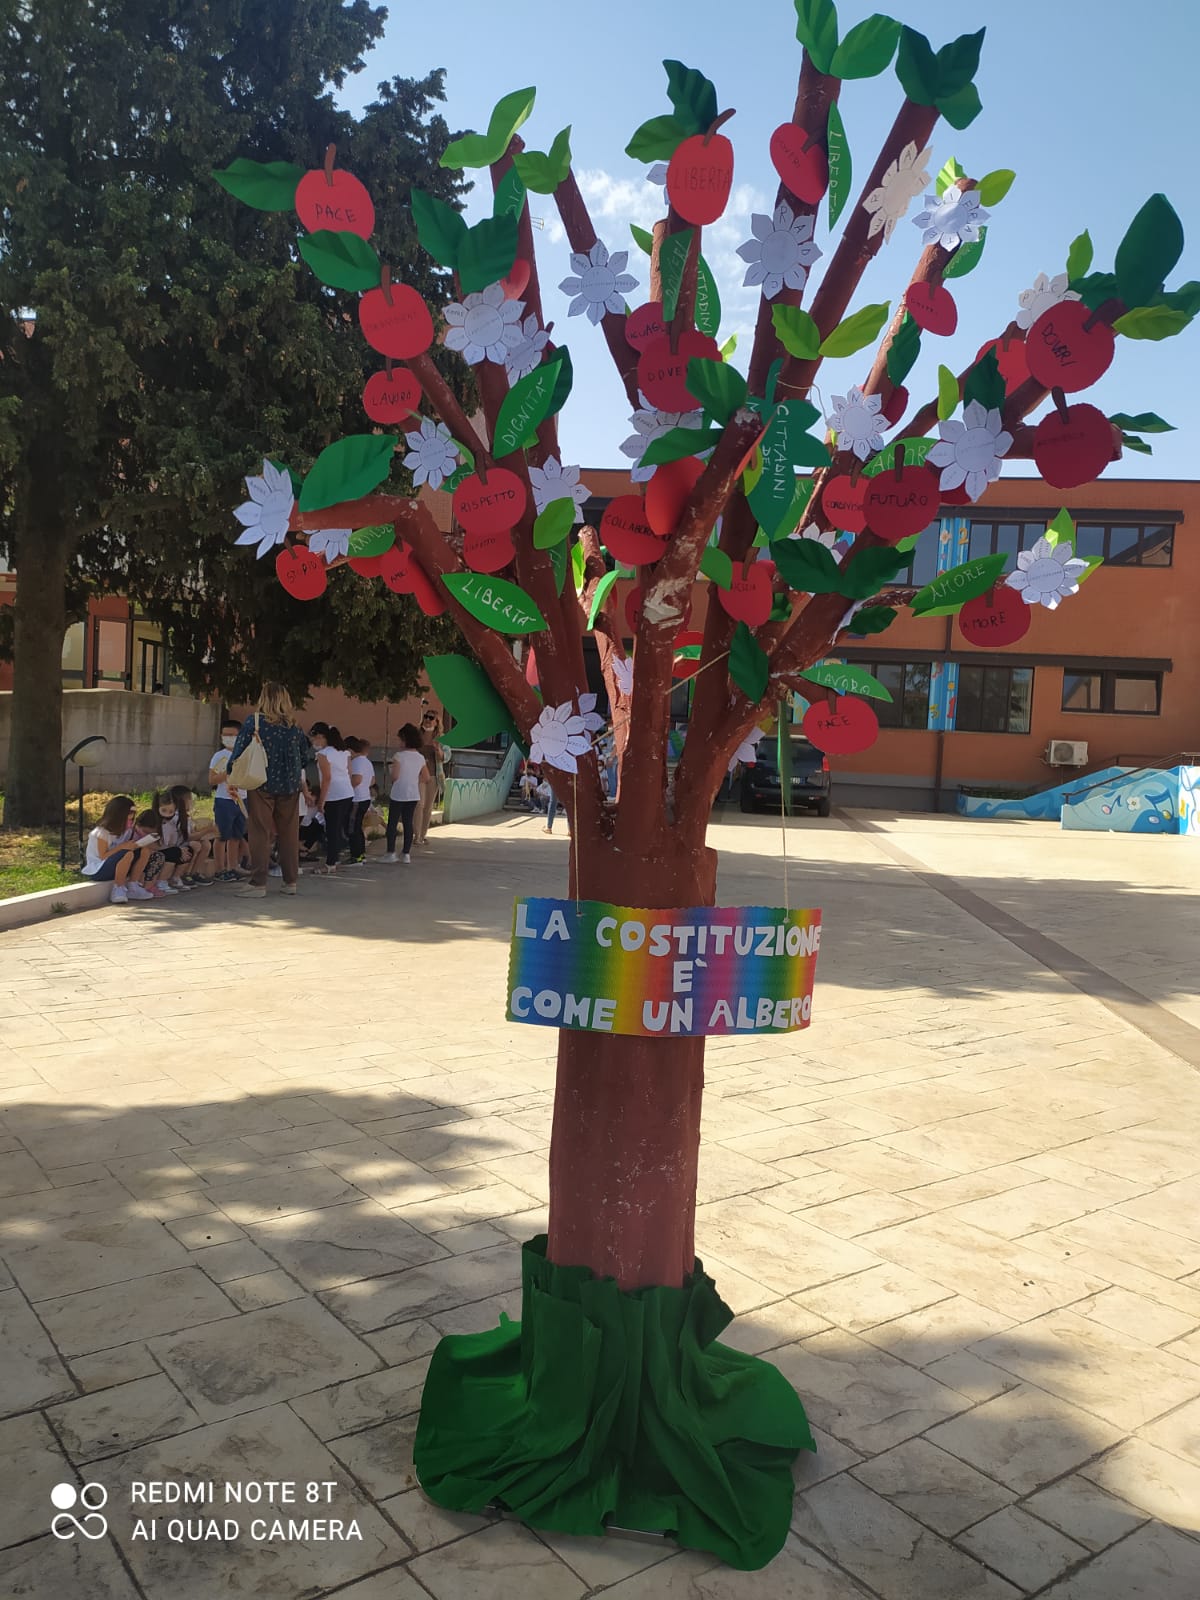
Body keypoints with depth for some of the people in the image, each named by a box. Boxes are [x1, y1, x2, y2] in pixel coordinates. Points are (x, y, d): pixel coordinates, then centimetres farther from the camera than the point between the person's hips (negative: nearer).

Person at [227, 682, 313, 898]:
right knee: (289, 834, 10)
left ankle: (258, 883, 0)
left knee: (260, 834, 1)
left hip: (262, 785, -3)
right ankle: (290, 882, 16)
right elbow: (306, 757, 9)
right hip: (289, 786, 3)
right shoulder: (295, 726, 3)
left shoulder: (254, 721, -6)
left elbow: (239, 751, -7)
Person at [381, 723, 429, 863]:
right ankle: (407, 854, 9)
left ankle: (391, 853, 9)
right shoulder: (421, 758, 2)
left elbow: (394, 776, -17)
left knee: (392, 823, 6)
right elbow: (427, 778, 6)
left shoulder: (399, 756, -14)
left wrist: (389, 770, 4)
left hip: (398, 795, -5)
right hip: (413, 795, 5)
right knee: (408, 823, 10)